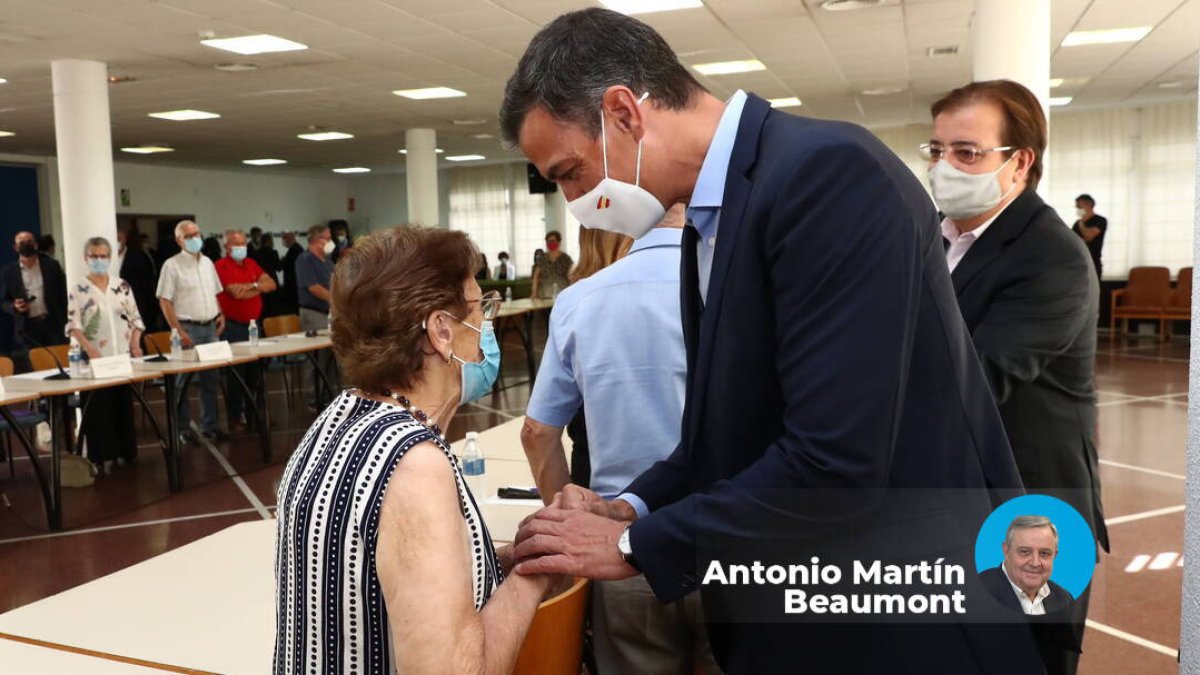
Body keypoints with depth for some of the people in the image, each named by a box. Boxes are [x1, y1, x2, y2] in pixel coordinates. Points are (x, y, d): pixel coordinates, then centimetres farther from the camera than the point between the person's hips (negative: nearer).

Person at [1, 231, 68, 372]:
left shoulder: (52, 265, 4)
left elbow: (64, 295, 5)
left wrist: (67, 323, 0)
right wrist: (14, 307, -13)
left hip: (53, 325, 0)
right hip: (26, 329, 0)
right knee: (31, 371, 1)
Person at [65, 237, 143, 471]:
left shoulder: (122, 285, 7)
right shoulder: (78, 289, -1)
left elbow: (135, 318, 9)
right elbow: (73, 326, -7)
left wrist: (135, 344, -3)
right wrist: (90, 349, -19)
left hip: (123, 355, 3)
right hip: (95, 358, -3)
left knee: (124, 405, 8)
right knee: (98, 407, -1)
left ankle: (125, 452, 17)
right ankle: (101, 456, 6)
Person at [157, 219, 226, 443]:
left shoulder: (207, 262, 12)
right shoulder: (172, 265, -7)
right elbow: (164, 301, -10)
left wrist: (220, 314, 6)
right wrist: (178, 331, -16)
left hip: (210, 327, 6)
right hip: (188, 328, -6)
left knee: (210, 380, 9)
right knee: (183, 381, 0)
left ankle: (209, 426, 18)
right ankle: (182, 429, 9)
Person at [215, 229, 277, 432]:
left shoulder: (251, 263, 13)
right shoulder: (221, 266, -9)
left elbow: (271, 284, 5)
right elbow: (236, 292, -20)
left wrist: (252, 285, -11)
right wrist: (259, 288, -5)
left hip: (254, 324, 7)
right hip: (233, 327, -7)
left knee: (254, 372, 13)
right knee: (235, 374, 0)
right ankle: (235, 418, 8)